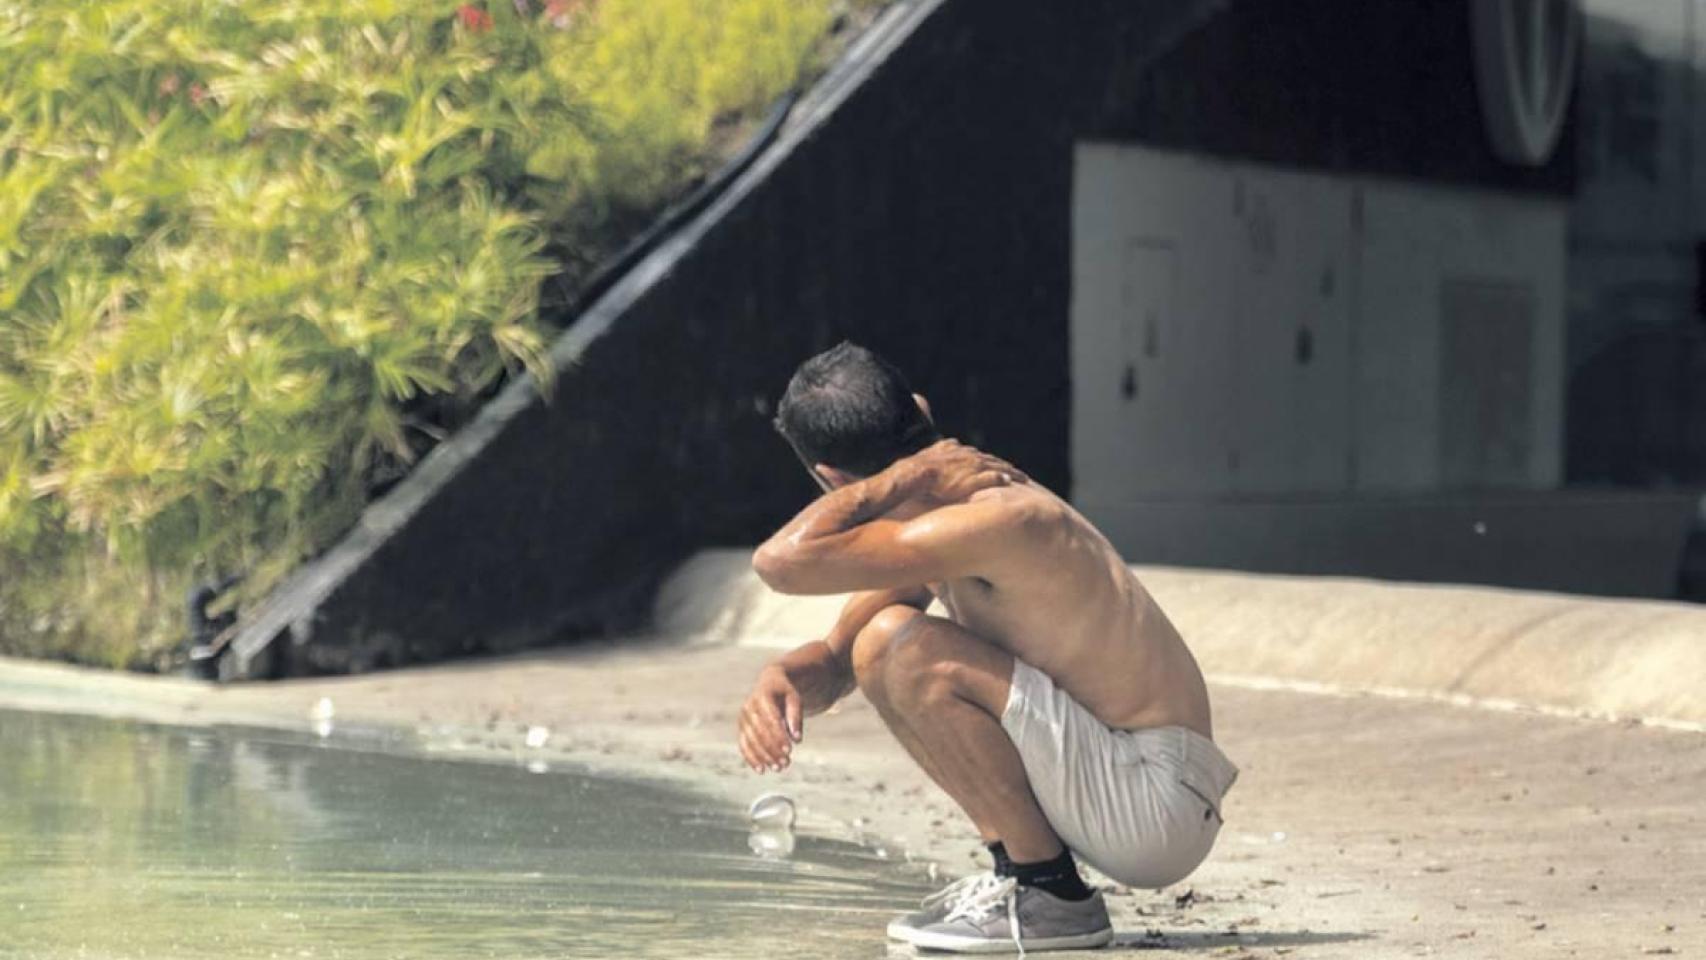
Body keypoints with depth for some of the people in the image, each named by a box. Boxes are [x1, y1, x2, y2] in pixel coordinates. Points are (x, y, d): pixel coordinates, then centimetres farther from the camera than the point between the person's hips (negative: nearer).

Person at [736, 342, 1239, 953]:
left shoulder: (995, 521, -24)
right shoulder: (937, 520, 7)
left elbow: (783, 562, -32)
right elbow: (835, 656, 12)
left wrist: (908, 475, -19)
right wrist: (781, 680, -11)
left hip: (1160, 804, -9)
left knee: (900, 645, -21)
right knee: (875, 653, 8)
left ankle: (1050, 895, -11)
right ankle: (1018, 865, 10)